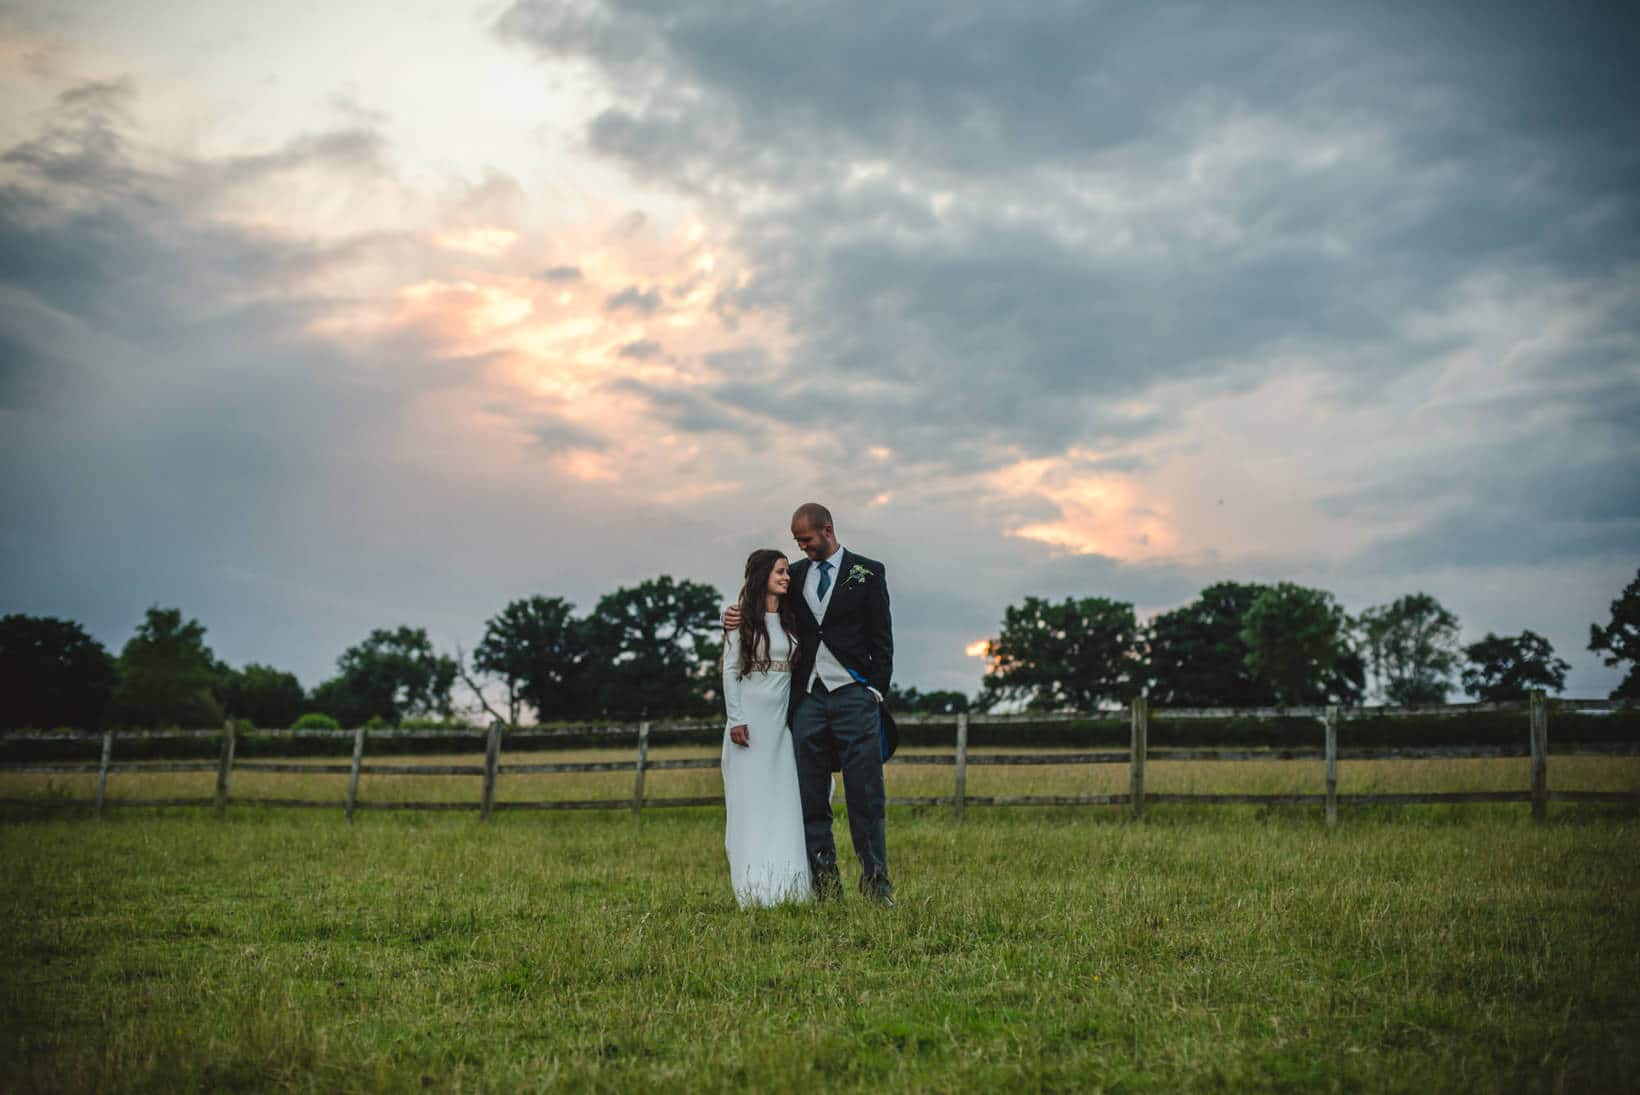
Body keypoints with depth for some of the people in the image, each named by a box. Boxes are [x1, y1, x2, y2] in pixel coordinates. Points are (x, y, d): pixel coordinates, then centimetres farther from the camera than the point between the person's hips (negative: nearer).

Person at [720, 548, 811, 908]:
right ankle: (754, 888, 0)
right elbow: (730, 670, -5)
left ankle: (785, 887, 6)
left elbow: (798, 667, 13)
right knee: (751, 800, -2)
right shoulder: (742, 619, -2)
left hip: (782, 719, 4)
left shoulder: (791, 619, 11)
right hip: (750, 717, -4)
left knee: (784, 800, 2)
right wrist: (736, 720, -12)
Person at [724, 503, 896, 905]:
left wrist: (877, 691, -5)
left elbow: (881, 637, 2)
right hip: (808, 699, 3)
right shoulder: (795, 574, 13)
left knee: (865, 794, -3)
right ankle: (823, 883, 8)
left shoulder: (868, 572, 4)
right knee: (811, 799, 3)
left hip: (854, 695, -3)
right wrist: (736, 616, 2)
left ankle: (875, 882, 3)